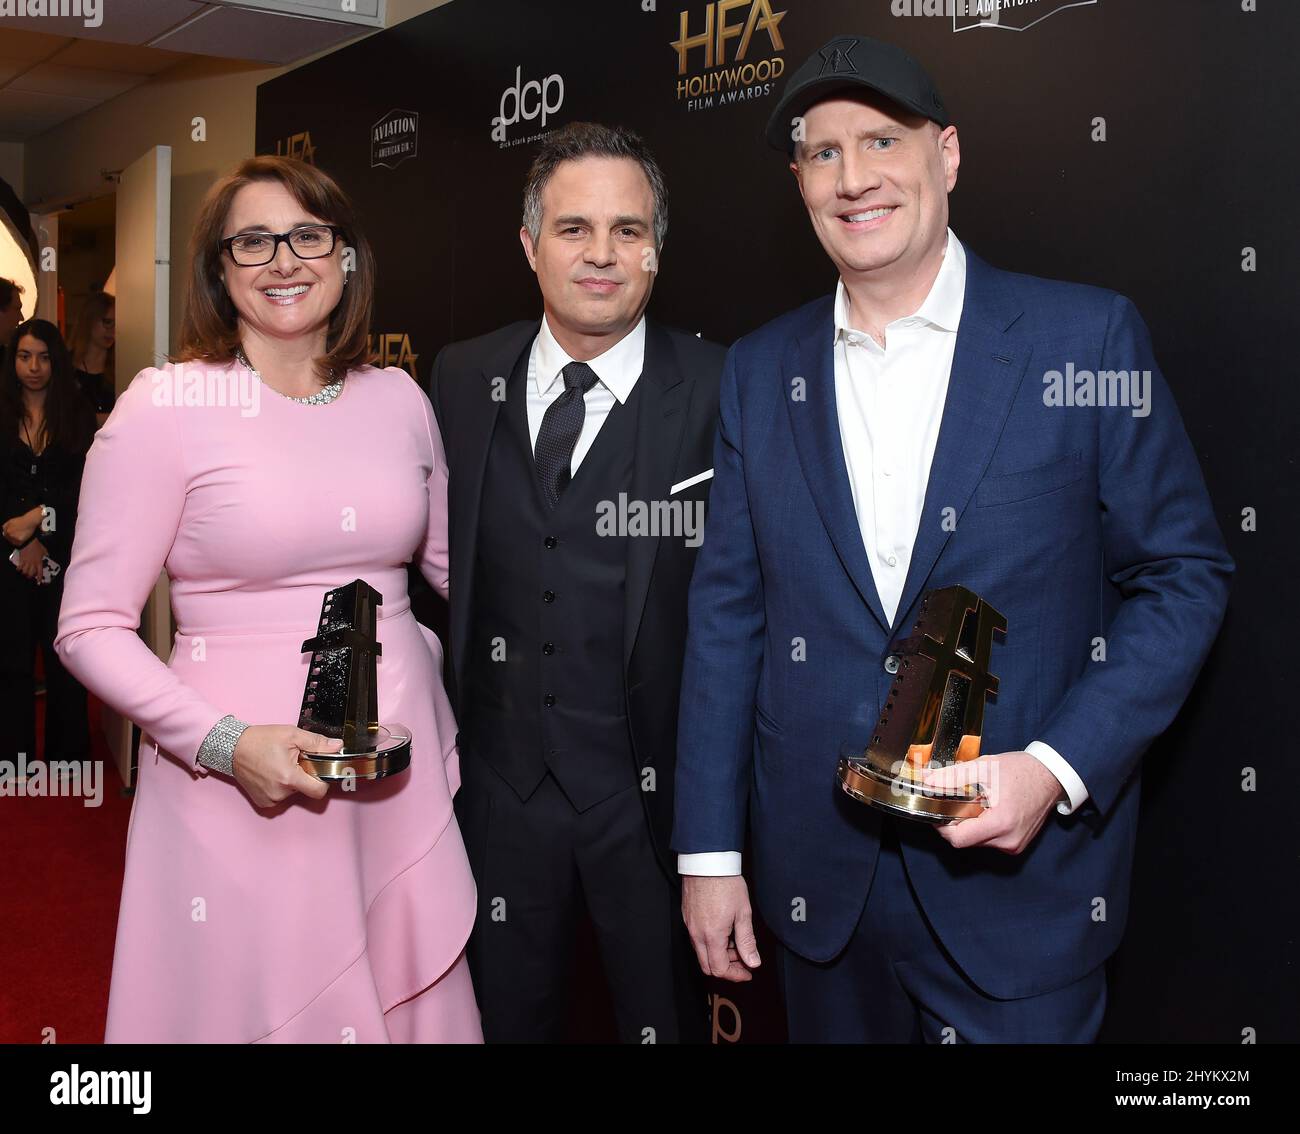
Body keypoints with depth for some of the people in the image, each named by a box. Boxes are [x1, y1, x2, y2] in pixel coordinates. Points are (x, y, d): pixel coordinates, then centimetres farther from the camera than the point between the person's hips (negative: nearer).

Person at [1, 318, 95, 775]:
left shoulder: (77, 415, 6)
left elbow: (83, 486, -2)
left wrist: (37, 518, -13)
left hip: (63, 555, 0)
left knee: (64, 660, 3)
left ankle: (68, 756, 11)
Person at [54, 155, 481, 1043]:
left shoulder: (399, 398, 6)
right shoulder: (164, 406, -7)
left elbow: (453, 565, 19)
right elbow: (91, 627, -7)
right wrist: (226, 743, -19)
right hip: (242, 789, -4)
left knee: (412, 1009, 14)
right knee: (254, 1009, 8)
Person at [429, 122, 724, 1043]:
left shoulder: (720, 394, -12)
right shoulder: (463, 379, 1)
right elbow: (445, 559, 8)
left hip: (652, 786, -3)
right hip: (502, 776, 4)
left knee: (664, 1018, 16)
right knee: (512, 1017, 22)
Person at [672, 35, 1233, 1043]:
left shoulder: (1088, 337, -6)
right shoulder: (761, 370, 4)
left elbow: (1185, 573, -3)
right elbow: (728, 610, 4)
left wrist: (1057, 768, -16)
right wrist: (710, 850, 2)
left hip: (1022, 875, -2)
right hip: (820, 876, 3)